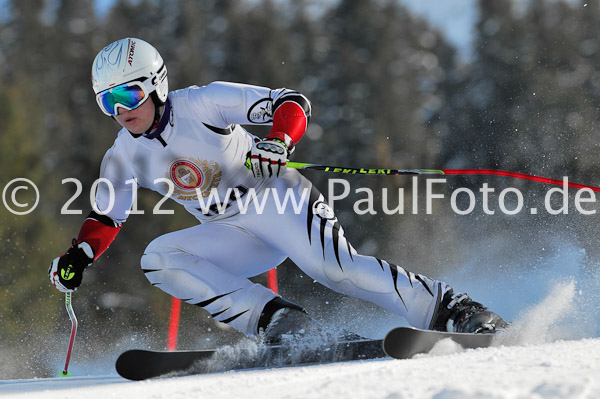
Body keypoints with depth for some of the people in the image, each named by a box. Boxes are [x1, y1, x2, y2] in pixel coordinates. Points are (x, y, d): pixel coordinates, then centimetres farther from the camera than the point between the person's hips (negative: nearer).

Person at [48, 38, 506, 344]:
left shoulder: (202, 104, -13)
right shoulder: (124, 158, 2)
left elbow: (292, 103, -15)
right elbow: (107, 216, 17)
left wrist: (277, 143, -35)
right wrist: (79, 256, -1)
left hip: (279, 200, -6)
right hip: (237, 235, 6)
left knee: (334, 267, -30)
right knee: (159, 260, -16)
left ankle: (459, 314, -26)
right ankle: (283, 323, -24)